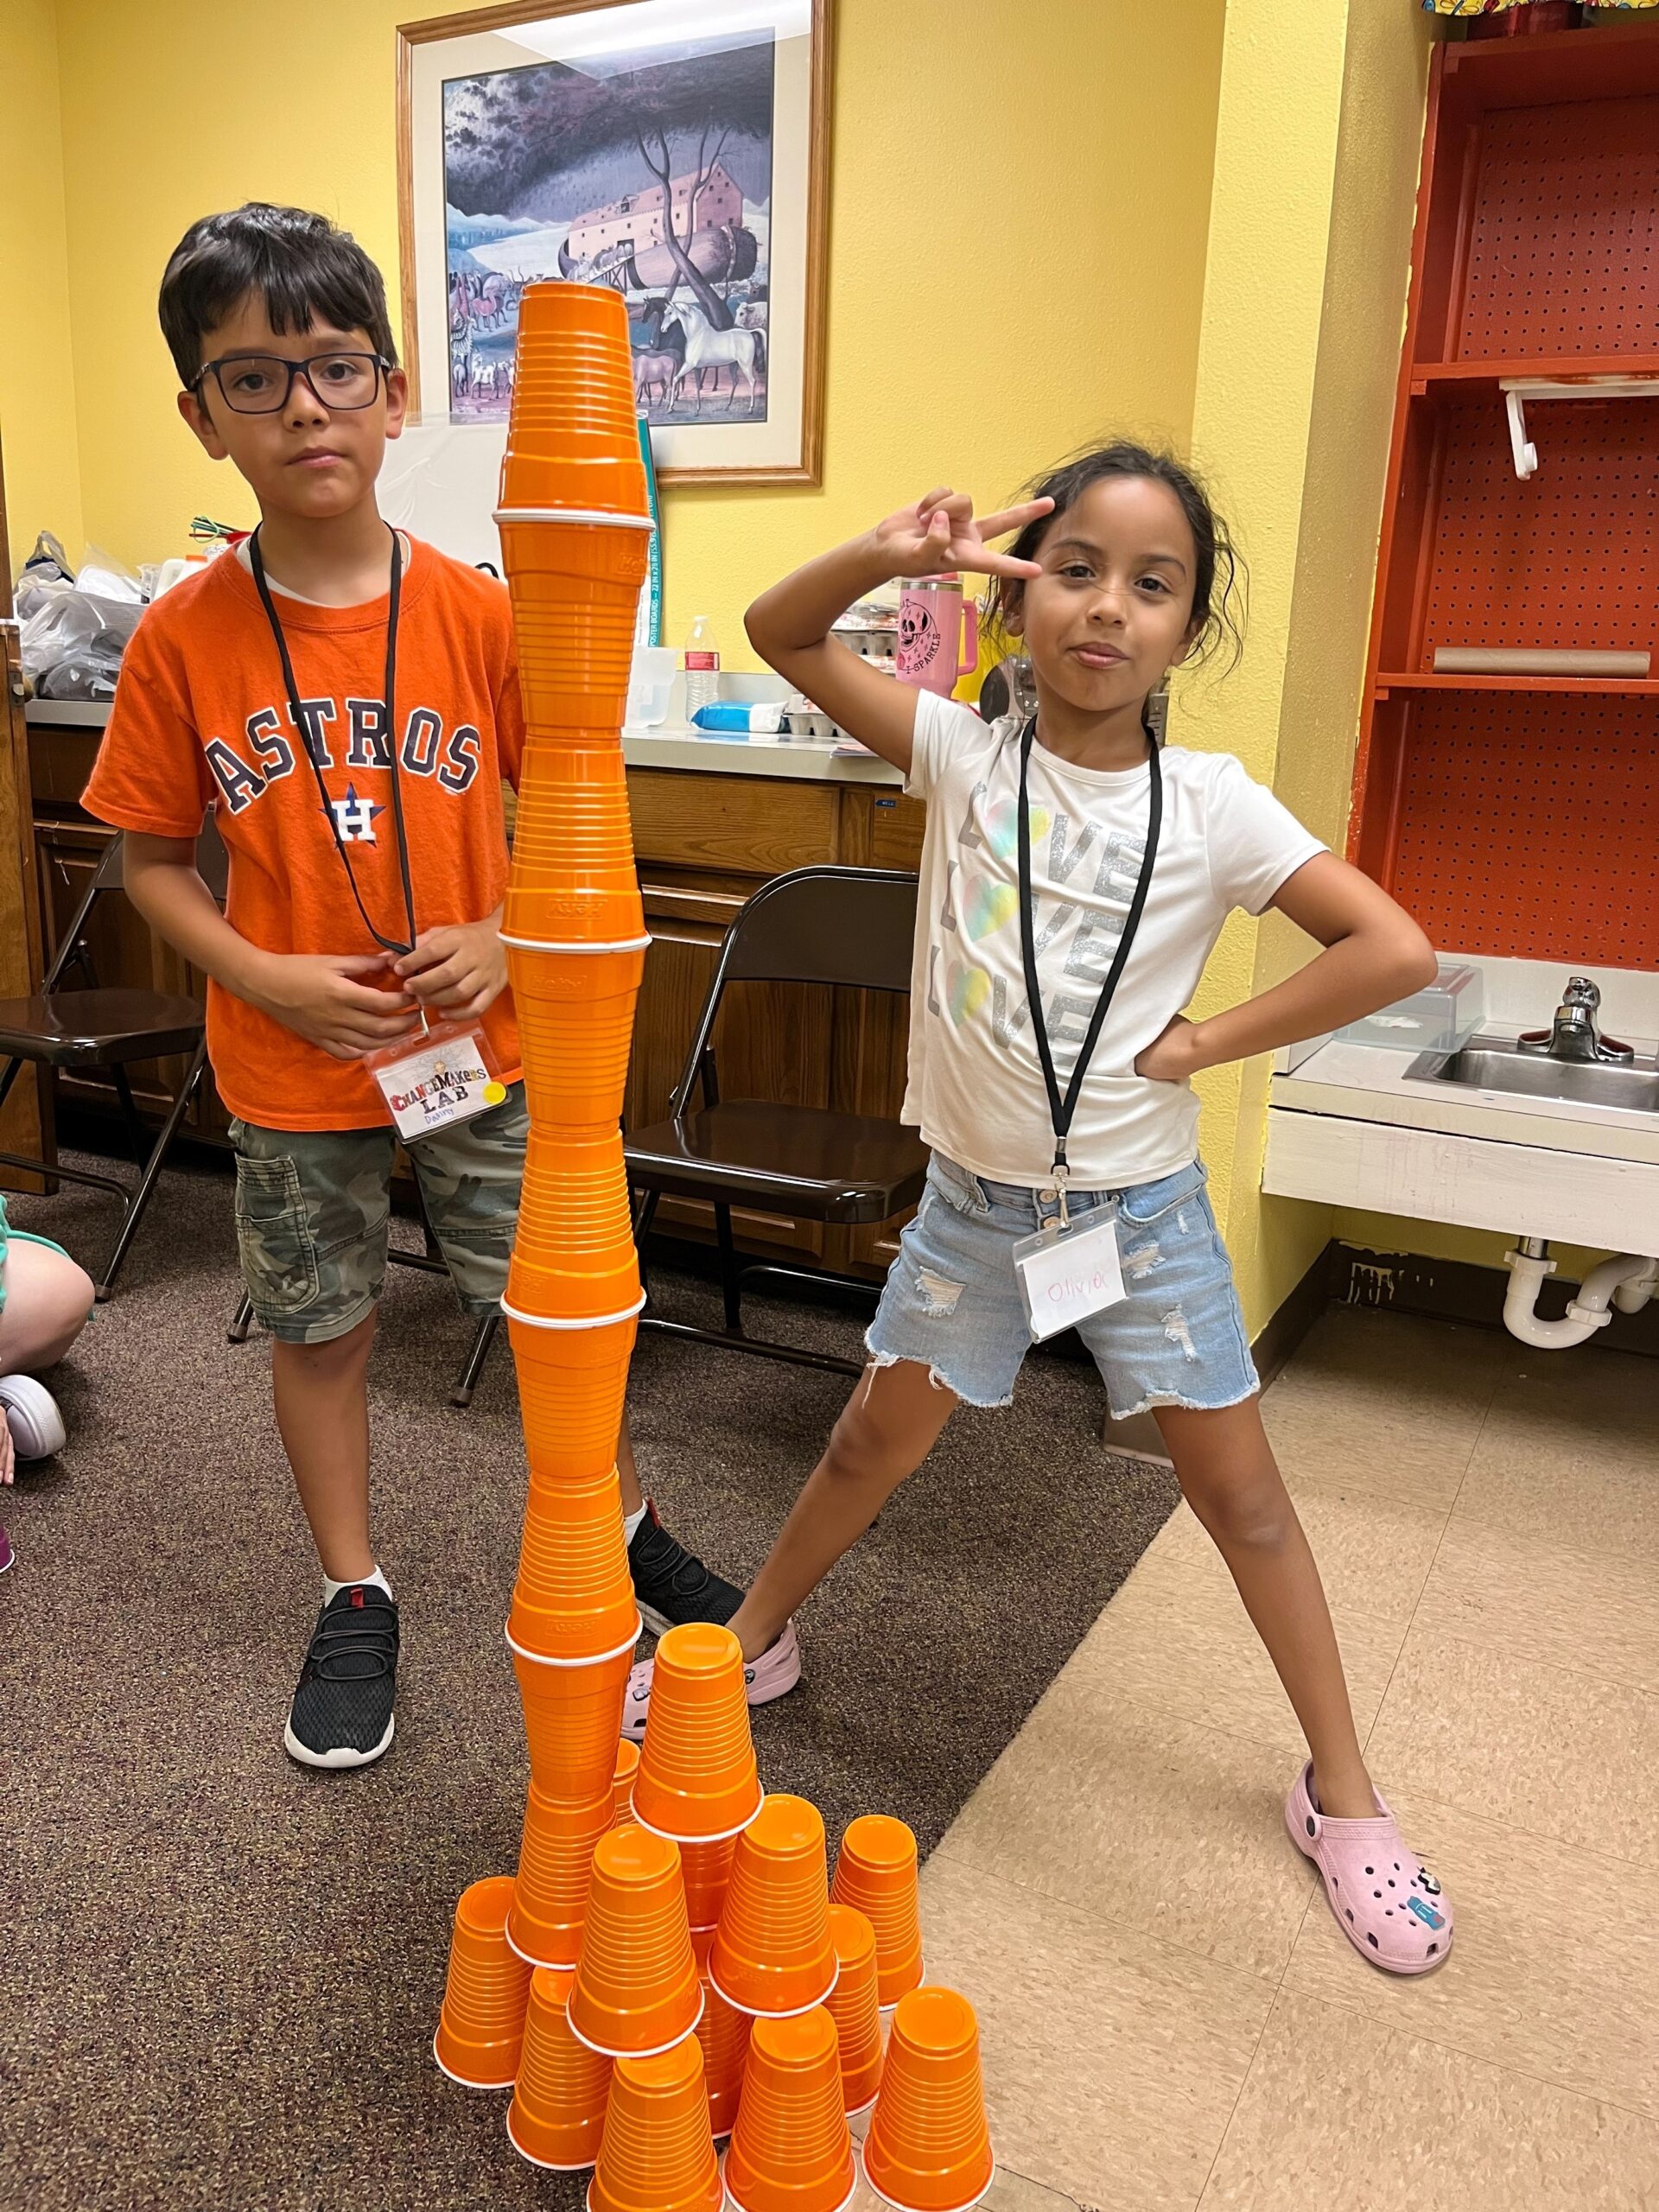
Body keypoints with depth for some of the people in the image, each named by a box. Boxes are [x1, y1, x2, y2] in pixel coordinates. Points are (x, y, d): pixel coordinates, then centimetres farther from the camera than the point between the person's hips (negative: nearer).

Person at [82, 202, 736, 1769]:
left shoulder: (478, 613, -8)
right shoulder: (183, 637, -8)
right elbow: (150, 855, 0)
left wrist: (506, 938, -15)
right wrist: (267, 977, -15)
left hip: (479, 1042, 0)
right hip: (290, 1064, 1)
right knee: (318, 1328, 15)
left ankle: (622, 1530, 38)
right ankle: (353, 1600, 37)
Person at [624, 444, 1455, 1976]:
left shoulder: (1212, 805, -13)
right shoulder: (964, 758, -8)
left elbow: (1397, 950, -17)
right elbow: (779, 634, -5)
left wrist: (1200, 1044, -16)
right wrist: (889, 556, -23)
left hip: (1144, 1206, -1)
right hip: (974, 1198, 1)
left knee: (1239, 1489, 9)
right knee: (874, 1447, 16)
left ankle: (1342, 1790, 28)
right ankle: (753, 1643, 42)